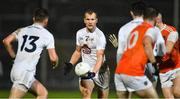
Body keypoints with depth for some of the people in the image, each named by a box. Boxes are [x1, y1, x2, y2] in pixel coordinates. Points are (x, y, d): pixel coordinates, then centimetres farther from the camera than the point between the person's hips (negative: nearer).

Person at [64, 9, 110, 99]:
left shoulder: (100, 35, -15)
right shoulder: (80, 33, 4)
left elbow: (100, 57, -23)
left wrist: (93, 73, -36)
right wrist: (71, 64, 2)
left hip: (99, 69, -3)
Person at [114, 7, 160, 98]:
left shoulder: (134, 30, 24)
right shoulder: (152, 29, 3)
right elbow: (146, 42, -19)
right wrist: (154, 63, -16)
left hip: (119, 71, 7)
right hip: (134, 73, -7)